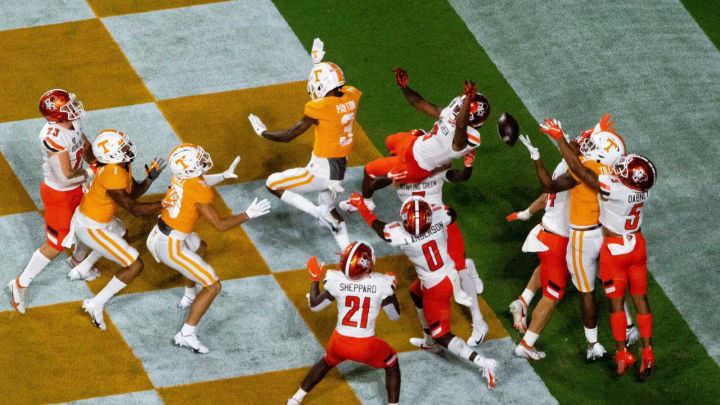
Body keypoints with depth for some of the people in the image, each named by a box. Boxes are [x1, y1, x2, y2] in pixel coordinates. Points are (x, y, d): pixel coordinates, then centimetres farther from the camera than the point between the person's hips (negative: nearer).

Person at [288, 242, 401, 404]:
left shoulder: (337, 281, -14)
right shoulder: (381, 284, -19)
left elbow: (314, 306, 2)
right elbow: (394, 315, -3)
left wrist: (314, 279, 15)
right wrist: (392, 287, 10)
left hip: (340, 342, 3)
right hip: (367, 348, -2)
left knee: (326, 362, 34)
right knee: (392, 364, 26)